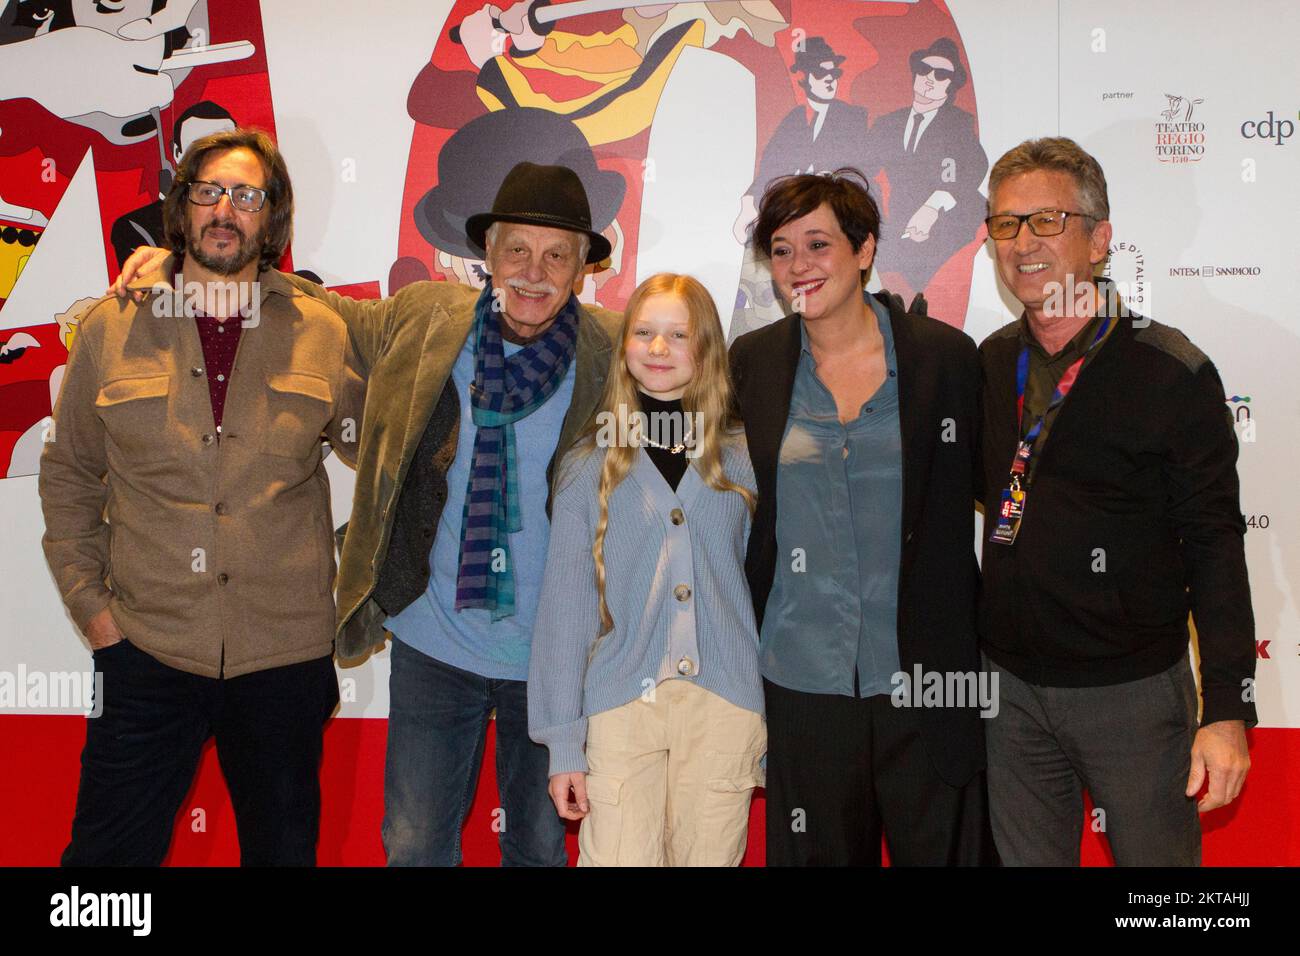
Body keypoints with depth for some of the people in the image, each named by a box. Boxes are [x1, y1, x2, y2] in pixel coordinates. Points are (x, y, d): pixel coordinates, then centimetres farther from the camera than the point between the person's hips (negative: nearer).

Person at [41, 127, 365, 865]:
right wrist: (89, 598, 4)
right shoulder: (112, 328, 2)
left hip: (285, 651, 1)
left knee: (284, 846, 15)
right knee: (112, 847, 7)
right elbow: (68, 473, 11)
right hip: (147, 646, 0)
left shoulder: (323, 333, 1)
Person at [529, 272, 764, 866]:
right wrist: (563, 743, 0)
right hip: (621, 705, -1)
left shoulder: (743, 460, 6)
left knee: (710, 856, 7)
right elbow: (564, 606, 3)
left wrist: (774, 729, 4)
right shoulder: (590, 466, 3)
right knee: (618, 856, -4)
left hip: (724, 706, 1)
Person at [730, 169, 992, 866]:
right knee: (820, 852, 13)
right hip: (801, 683, 2)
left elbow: (974, 496, 2)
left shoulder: (946, 356, -2)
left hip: (923, 677, -1)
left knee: (940, 847, 8)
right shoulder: (752, 363, 3)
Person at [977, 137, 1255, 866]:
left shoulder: (1172, 373, -12)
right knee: (1024, 856, 16)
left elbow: (1214, 546, -11)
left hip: (1134, 692, -4)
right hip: (1011, 688, 4)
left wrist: (1228, 709, -14)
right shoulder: (989, 365, 3)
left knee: (1158, 853, 10)